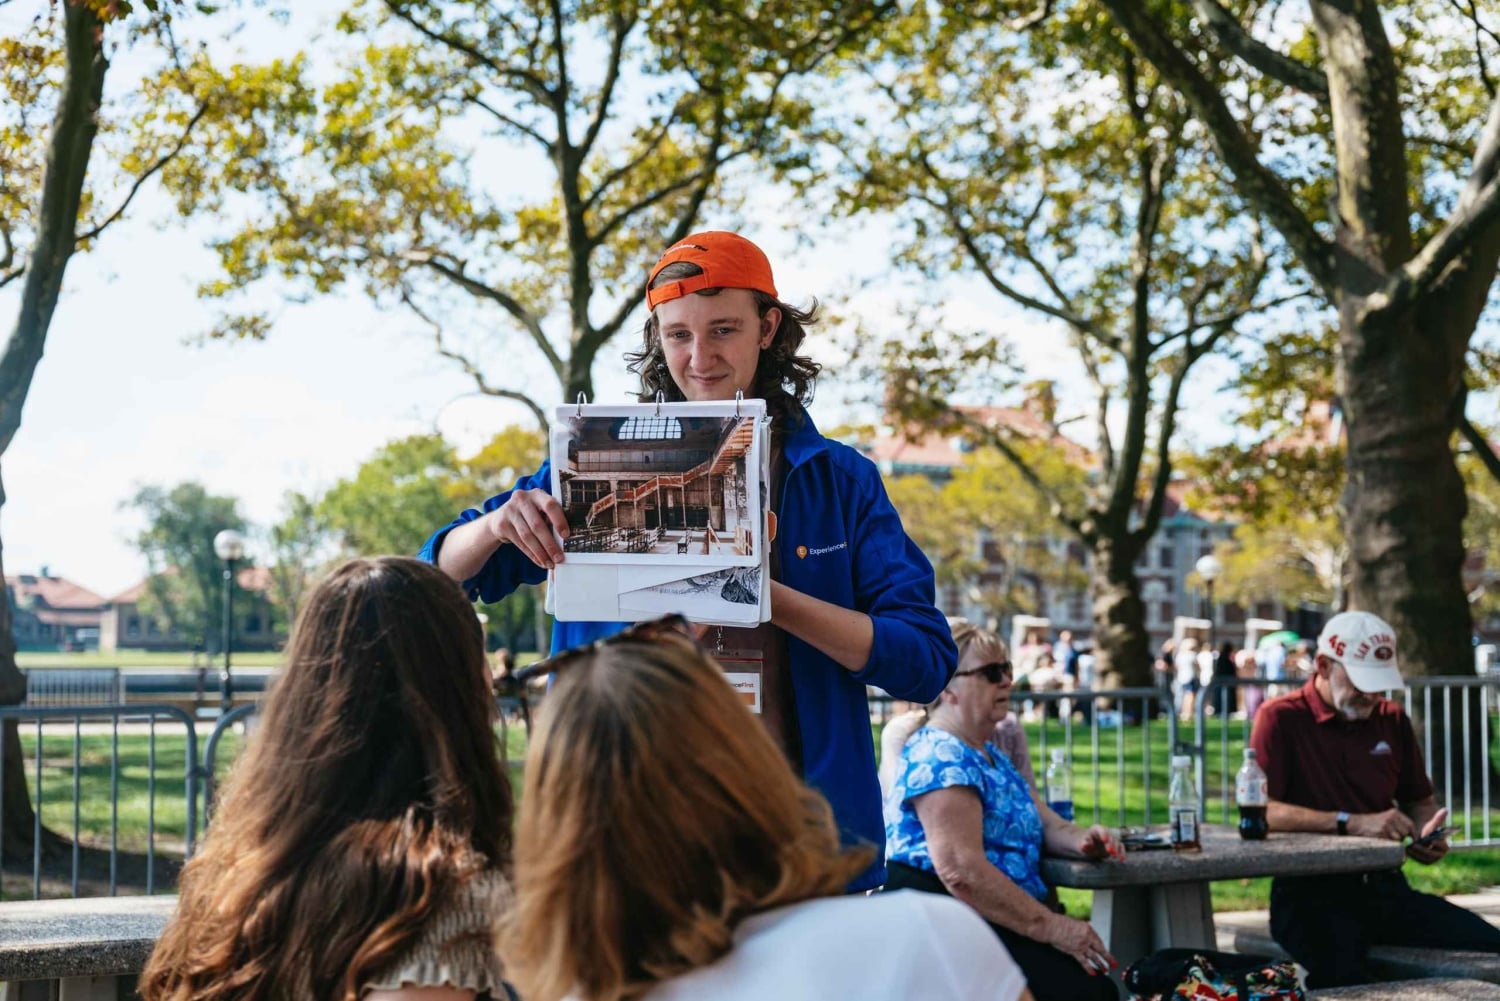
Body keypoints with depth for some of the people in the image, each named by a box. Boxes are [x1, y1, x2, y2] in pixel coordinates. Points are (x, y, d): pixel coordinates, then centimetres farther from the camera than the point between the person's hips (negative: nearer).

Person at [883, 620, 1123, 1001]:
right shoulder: (940, 758, -13)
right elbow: (961, 871, -23)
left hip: (996, 926, 10)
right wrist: (1053, 928, -20)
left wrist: (1080, 841, -1)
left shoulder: (989, 755, 21)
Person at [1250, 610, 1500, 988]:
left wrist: (1428, 831, 3)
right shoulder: (1281, 718, -3)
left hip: (1386, 887, 6)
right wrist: (1351, 823, -21)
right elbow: (1259, 810, -16)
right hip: (1310, 891, -6)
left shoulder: (1392, 720, 15)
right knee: (1344, 980, -35)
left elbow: (1420, 800, 27)